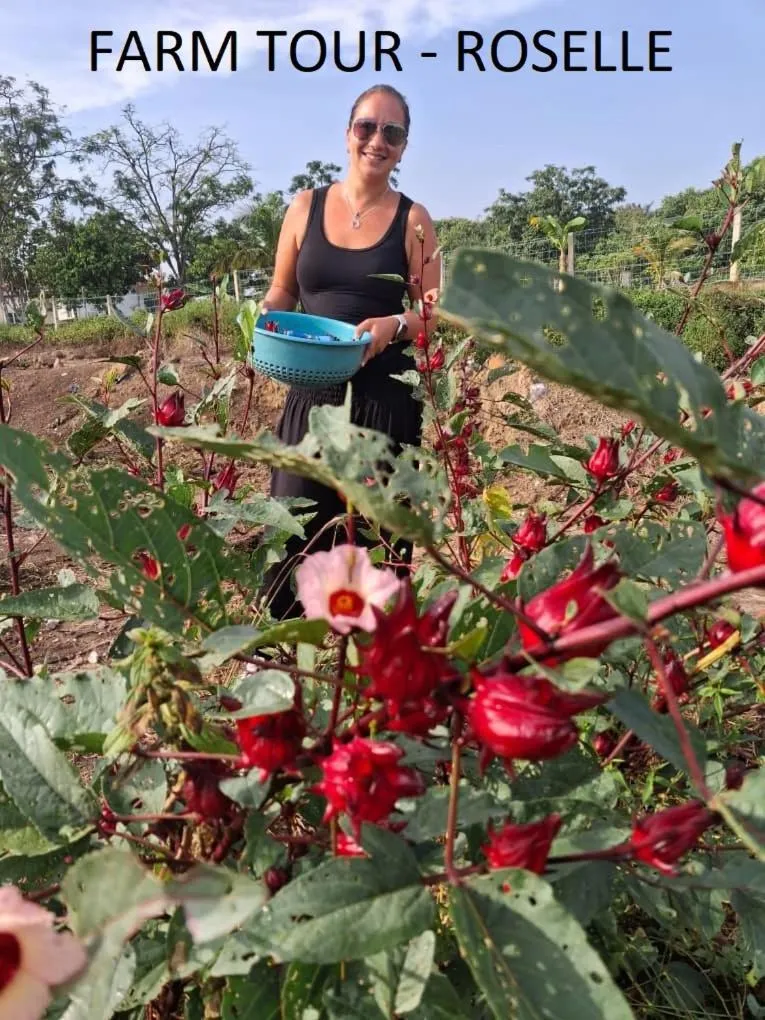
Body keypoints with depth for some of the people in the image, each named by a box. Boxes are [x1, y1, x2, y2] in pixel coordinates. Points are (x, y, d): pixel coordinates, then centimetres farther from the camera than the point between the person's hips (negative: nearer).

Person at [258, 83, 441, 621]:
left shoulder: (413, 219, 3)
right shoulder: (306, 207, 8)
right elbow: (281, 294, 13)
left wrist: (393, 326, -19)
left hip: (385, 395, -1)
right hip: (312, 391, 2)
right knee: (295, 522, 0)